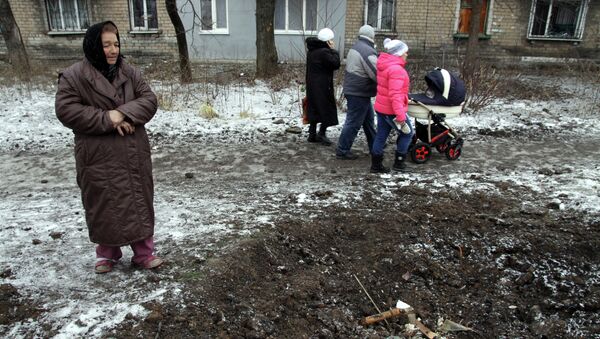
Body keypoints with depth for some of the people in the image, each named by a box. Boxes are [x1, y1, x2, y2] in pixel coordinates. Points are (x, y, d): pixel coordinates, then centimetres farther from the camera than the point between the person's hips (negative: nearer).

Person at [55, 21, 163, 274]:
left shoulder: (130, 73, 4)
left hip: (134, 154, 3)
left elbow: (149, 100, -2)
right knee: (105, 206, 8)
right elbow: (67, 110, -13)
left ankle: (143, 252, 20)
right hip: (99, 156, -3)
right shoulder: (74, 76, -7)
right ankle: (107, 252, 29)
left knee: (139, 202, 8)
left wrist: (123, 113, -19)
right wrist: (107, 119, -19)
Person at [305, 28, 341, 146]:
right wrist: (334, 50, -7)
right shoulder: (324, 52, -18)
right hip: (323, 86, -8)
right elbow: (336, 64, -15)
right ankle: (322, 134, 1)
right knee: (327, 109, 2)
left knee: (314, 109, 13)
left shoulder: (311, 51, 10)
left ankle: (312, 134, 17)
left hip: (311, 85, 9)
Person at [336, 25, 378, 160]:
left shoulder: (355, 47, 14)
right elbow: (377, 74, -24)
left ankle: (374, 146, 31)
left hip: (352, 89, 11)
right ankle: (342, 150, 3)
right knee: (353, 123, -3)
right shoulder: (368, 51, -20)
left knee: (368, 118, 20)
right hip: (359, 93, -11)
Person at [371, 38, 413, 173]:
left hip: (381, 108, 9)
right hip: (392, 110, -9)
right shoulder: (396, 69, -22)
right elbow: (395, 95, -29)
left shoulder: (384, 66, 9)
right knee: (407, 133, 10)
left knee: (381, 136, 14)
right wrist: (401, 117, -30)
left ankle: (376, 165, 20)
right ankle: (399, 162, 15)